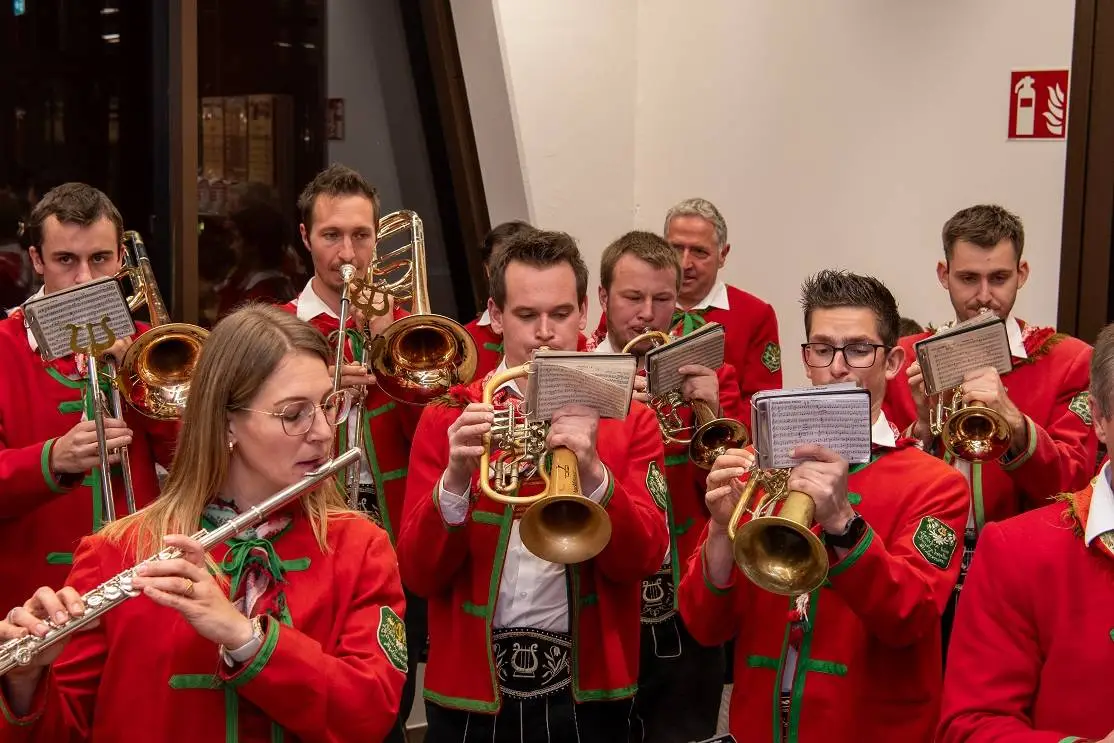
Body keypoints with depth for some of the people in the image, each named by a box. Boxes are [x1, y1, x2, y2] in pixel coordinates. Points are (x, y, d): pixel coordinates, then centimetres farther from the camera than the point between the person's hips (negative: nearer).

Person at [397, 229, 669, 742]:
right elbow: (418, 573, -6)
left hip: (587, 692, 0)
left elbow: (643, 559, -9)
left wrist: (593, 473, -24)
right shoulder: (446, 418, 0)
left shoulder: (626, 418, 1)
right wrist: (455, 478, -22)